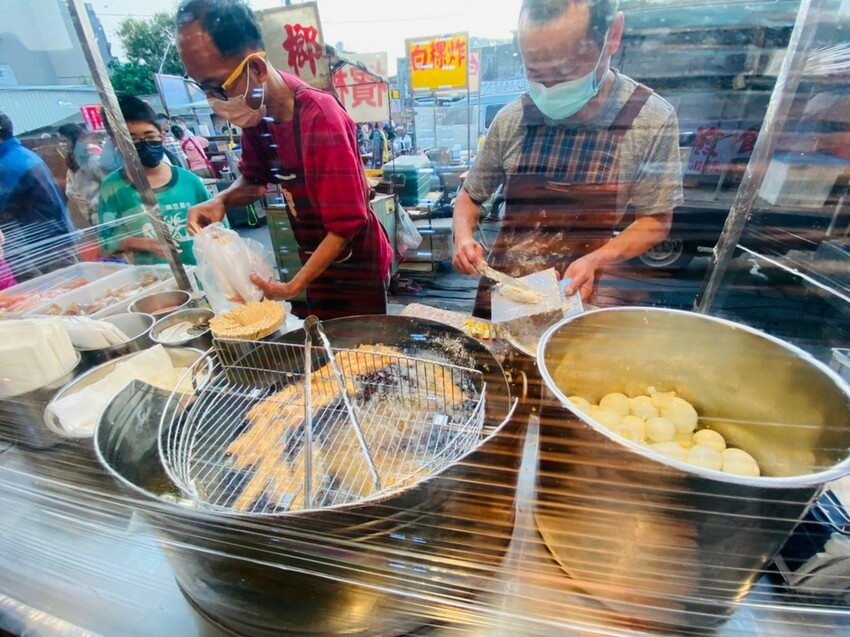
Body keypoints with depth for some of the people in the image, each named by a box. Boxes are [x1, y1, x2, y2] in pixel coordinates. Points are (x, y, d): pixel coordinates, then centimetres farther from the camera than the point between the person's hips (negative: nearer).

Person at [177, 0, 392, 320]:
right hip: (316, 262, 7)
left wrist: (292, 288, -25)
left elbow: (346, 225, -26)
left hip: (356, 267, -7)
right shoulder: (255, 111, -4)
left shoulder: (320, 117, -26)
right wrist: (221, 200, -8)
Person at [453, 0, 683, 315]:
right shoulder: (510, 120, -1)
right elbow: (470, 195, 10)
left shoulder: (651, 119, -7)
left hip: (584, 302, -1)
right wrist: (463, 238, -10)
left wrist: (595, 260, -18)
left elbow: (655, 221, -2)